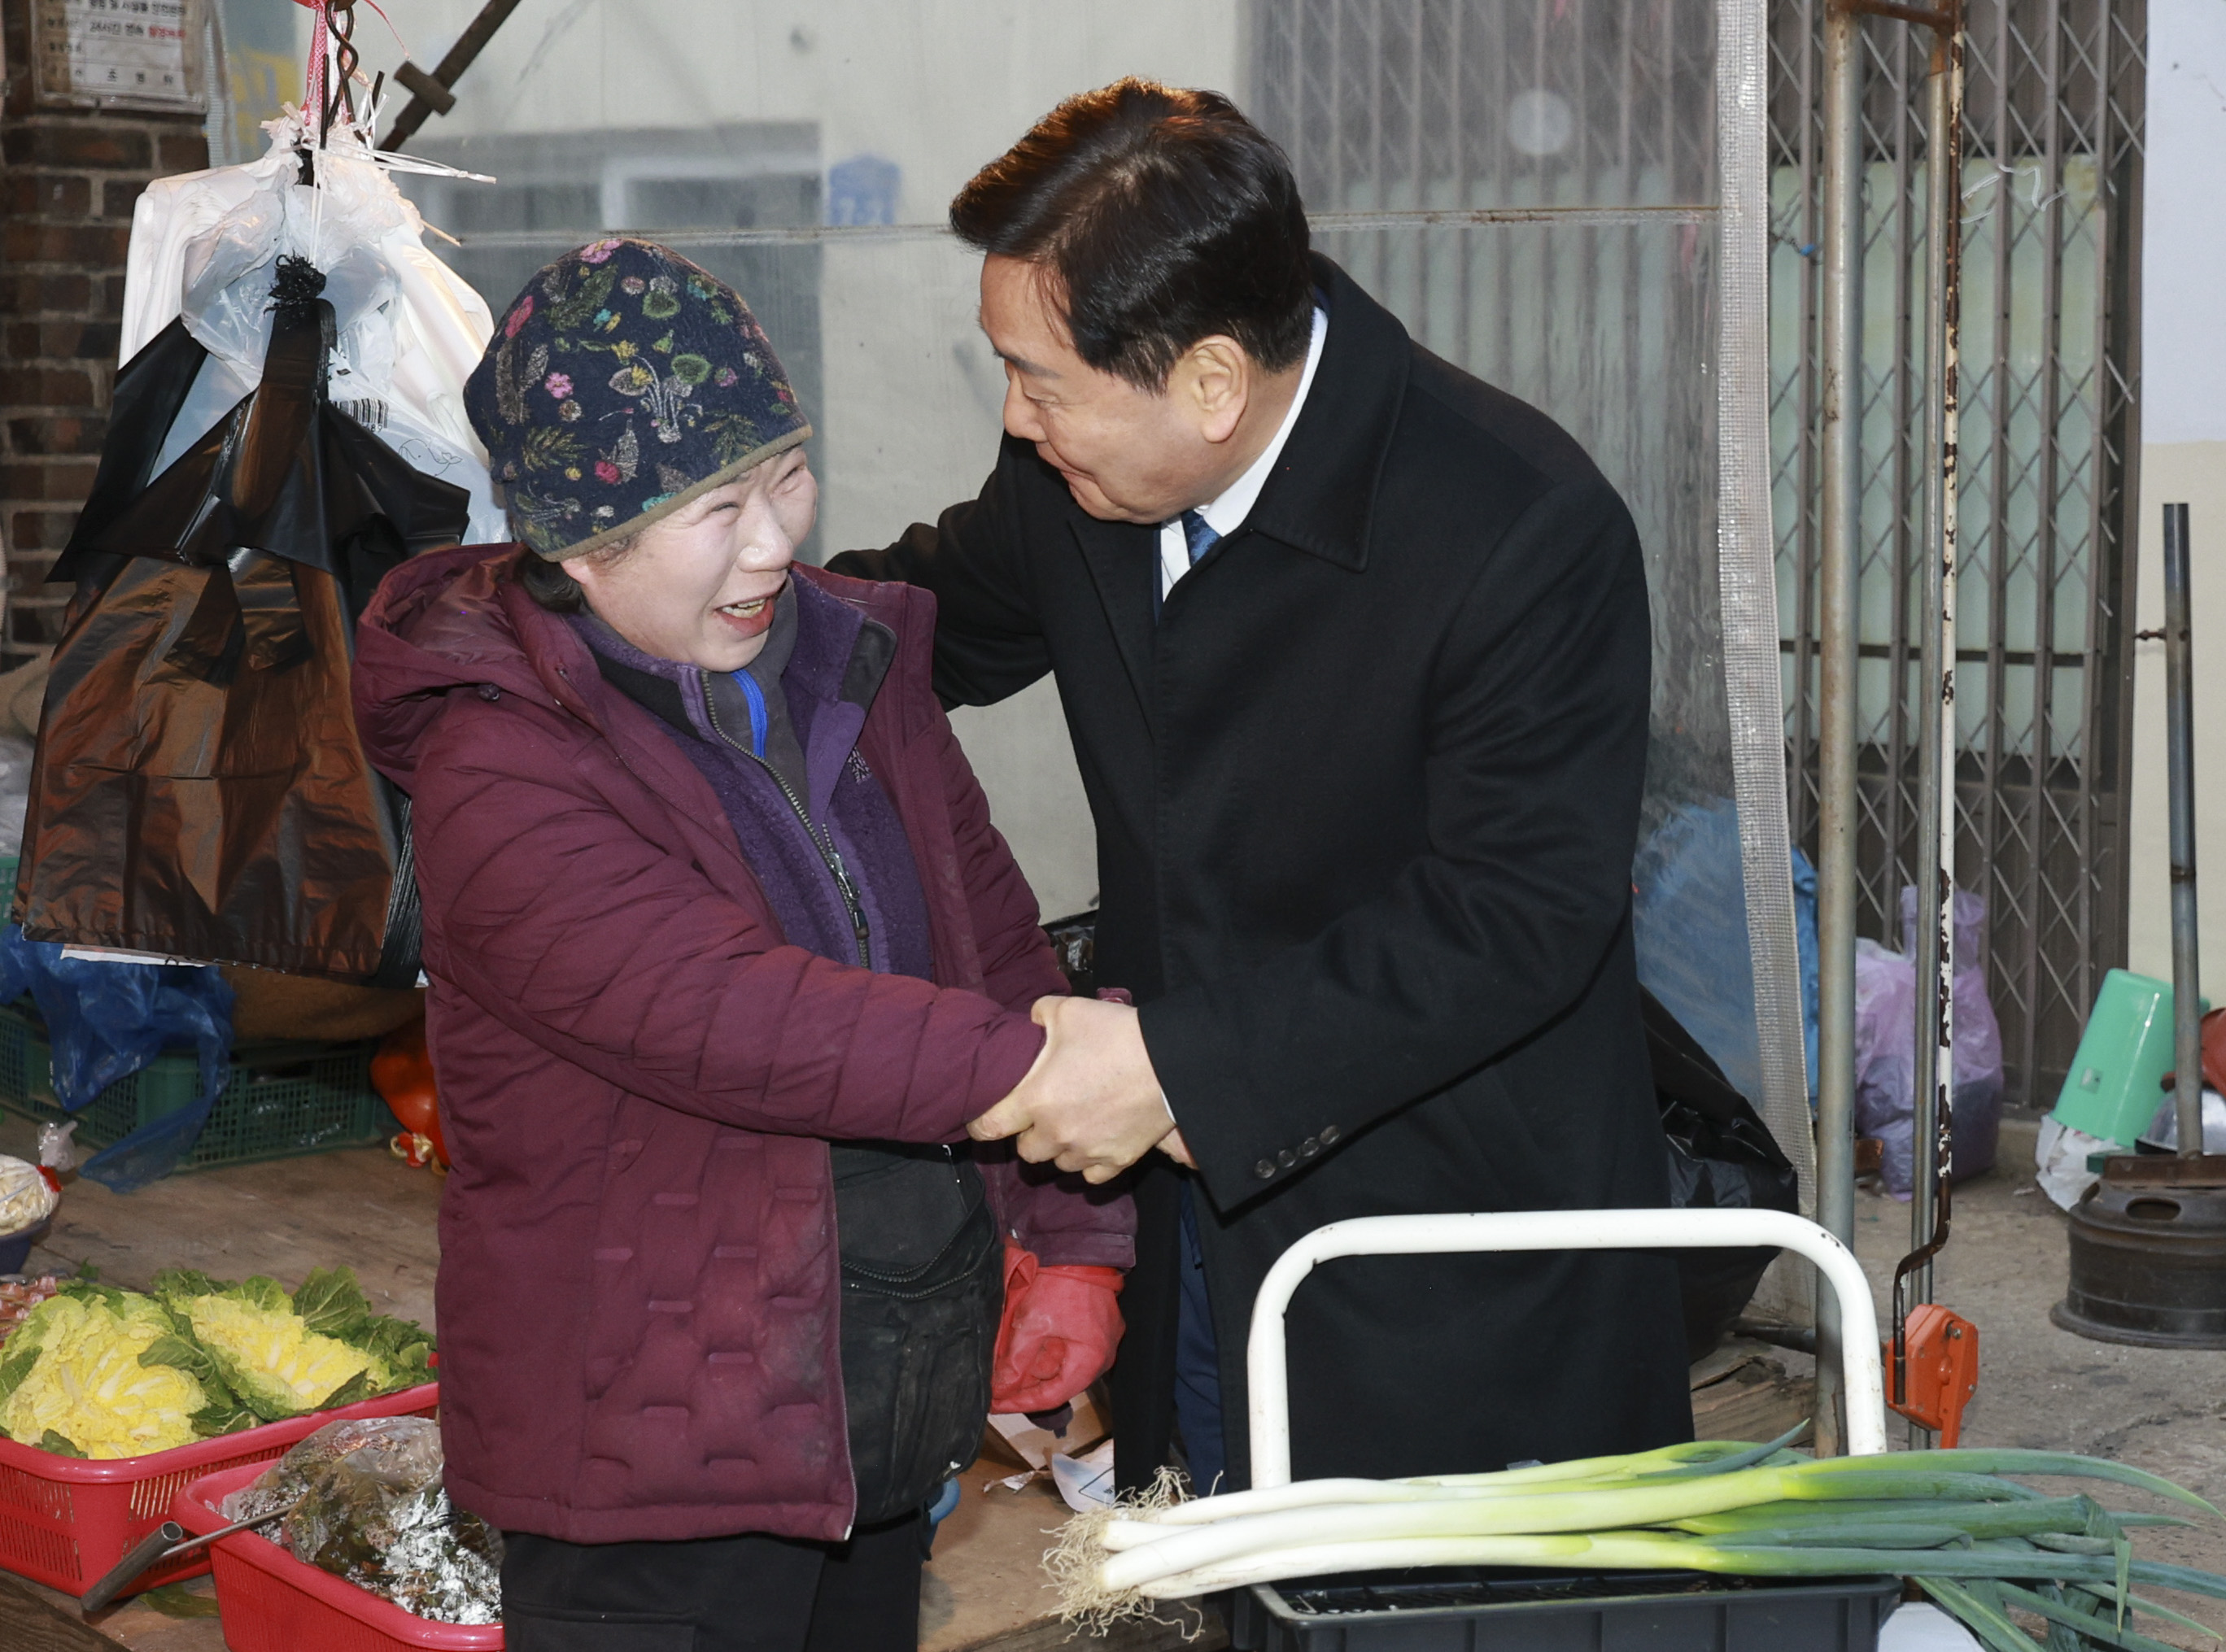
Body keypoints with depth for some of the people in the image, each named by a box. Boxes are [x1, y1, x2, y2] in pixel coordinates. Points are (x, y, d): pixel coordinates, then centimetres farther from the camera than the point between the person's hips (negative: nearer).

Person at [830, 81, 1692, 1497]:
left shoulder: (1529, 532, -24)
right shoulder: (1072, 476, -4)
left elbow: (1519, 915, -25)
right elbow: (942, 611, 18)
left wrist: (1181, 1065, -29)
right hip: (1196, 1200, 6)